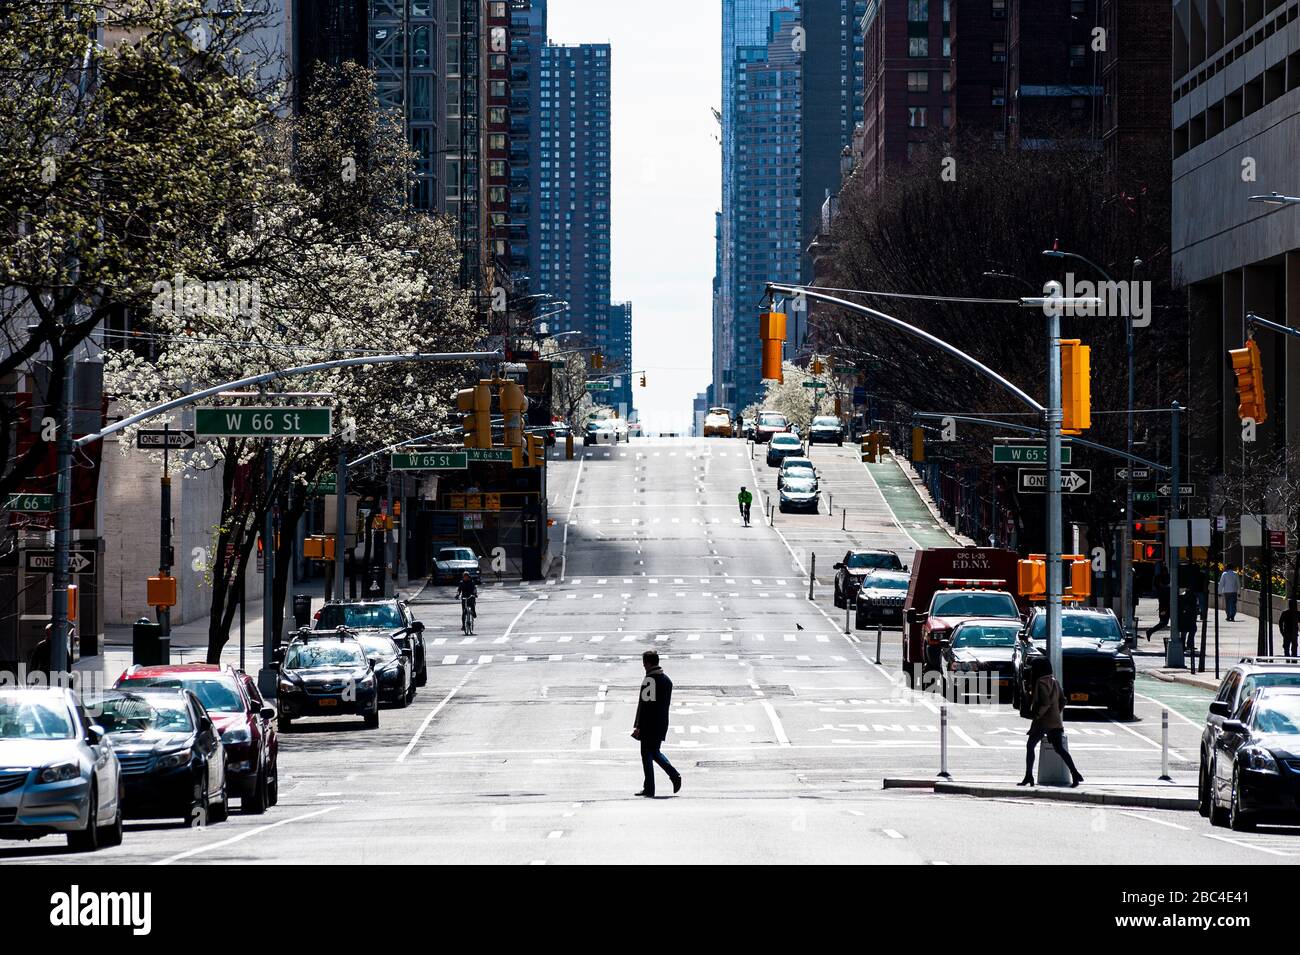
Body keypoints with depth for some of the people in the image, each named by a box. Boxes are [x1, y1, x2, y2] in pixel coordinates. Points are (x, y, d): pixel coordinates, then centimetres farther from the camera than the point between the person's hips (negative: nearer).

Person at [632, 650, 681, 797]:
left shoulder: (649, 679, -14)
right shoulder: (667, 680, 11)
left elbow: (644, 704, -17)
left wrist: (638, 726, -16)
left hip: (648, 725, -8)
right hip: (662, 724, 8)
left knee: (647, 755, 0)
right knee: (654, 752, 20)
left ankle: (649, 789, 0)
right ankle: (674, 775, 5)